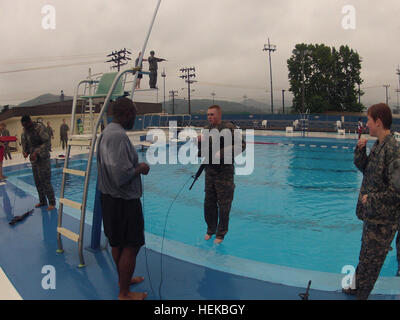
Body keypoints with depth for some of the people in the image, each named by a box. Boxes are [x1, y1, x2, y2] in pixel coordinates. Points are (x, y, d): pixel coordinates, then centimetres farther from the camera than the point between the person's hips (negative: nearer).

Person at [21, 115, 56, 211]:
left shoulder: (40, 128, -15)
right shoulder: (25, 130, 7)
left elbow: (47, 142, -20)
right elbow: (24, 141, 20)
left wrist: (37, 152, -27)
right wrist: (25, 152, 2)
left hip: (43, 158, -7)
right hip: (33, 158, 7)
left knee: (45, 181, -6)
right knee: (37, 182, 12)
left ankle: (52, 203, 3)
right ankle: (42, 201, 24)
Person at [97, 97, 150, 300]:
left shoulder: (107, 131, 9)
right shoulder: (119, 135, -23)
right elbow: (121, 175, -28)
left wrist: (136, 166, 12)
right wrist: (140, 169, -12)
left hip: (109, 197, 10)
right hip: (124, 200, -10)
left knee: (117, 243, 22)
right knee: (131, 246, 2)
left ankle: (124, 279, 40)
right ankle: (124, 294, 15)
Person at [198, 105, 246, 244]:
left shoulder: (229, 127, -8)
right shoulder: (206, 129, 10)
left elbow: (242, 145, -9)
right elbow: (202, 152, 14)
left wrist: (225, 153, -21)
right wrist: (200, 143, -8)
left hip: (225, 171, -5)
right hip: (210, 170, 5)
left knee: (223, 204, 3)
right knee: (209, 203, 12)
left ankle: (221, 234, 19)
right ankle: (210, 230, 31)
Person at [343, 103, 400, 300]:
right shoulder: (378, 145, 5)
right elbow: (364, 167, 13)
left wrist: (372, 199, -18)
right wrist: (361, 150, -3)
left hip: (383, 219, -9)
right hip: (372, 214, 9)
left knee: (371, 259, 7)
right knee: (365, 253, 25)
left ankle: (361, 295, 24)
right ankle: (357, 286, 43)